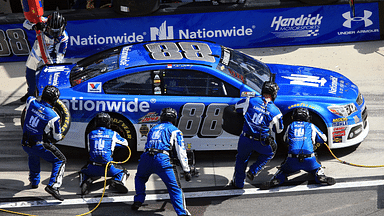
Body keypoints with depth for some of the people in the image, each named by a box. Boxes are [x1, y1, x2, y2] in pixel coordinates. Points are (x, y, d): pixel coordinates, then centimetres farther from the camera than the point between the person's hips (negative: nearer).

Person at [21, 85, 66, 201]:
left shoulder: (31, 102, -9)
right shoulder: (53, 116, -18)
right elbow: (57, 137, -5)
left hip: (25, 143, 6)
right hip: (39, 146, -6)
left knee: (33, 156, 38)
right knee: (60, 160, 8)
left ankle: (34, 181, 49)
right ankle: (53, 186, -6)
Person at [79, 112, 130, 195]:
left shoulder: (90, 134, 11)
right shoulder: (113, 134, 6)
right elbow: (125, 143, 22)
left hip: (92, 168, 2)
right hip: (107, 168, -1)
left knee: (83, 172, 35)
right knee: (123, 172, 26)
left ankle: (85, 182, 0)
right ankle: (117, 182, -8)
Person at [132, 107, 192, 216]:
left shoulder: (153, 129, 31)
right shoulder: (175, 130, 17)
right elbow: (181, 152, 10)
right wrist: (186, 170, 11)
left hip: (146, 158, 4)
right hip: (162, 159, -4)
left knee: (140, 178, 35)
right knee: (175, 188, -1)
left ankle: (138, 201, 24)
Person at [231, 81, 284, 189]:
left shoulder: (250, 101, -1)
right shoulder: (276, 111, -2)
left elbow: (236, 107, 19)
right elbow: (279, 130, 12)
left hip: (245, 139, 1)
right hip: (262, 143, -1)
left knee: (241, 159, 27)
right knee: (270, 153, 31)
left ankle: (238, 183, 36)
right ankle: (253, 171, 21)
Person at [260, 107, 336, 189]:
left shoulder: (290, 126, 19)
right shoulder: (311, 126, 17)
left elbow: (285, 140, 34)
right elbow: (323, 139, 26)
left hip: (292, 161, 1)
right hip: (309, 160, -1)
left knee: (283, 170, 27)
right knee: (317, 168, 28)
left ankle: (275, 180, -3)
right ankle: (320, 177, -5)